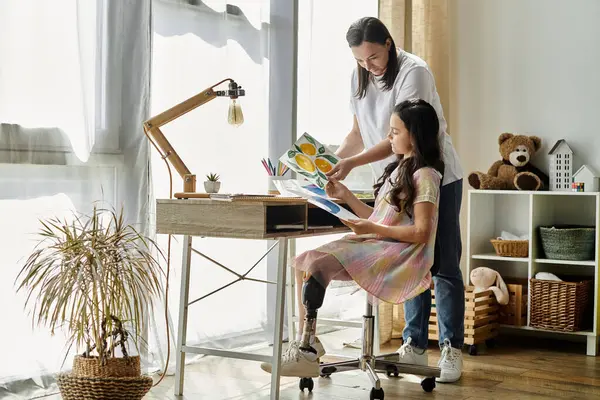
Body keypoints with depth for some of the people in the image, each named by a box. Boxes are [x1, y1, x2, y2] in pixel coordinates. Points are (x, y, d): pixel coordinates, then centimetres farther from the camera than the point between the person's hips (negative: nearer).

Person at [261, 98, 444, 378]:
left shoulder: (424, 176, -7)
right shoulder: (397, 169, 20)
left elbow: (420, 233, -15)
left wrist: (372, 229, -20)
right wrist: (346, 196, 12)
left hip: (398, 254, -9)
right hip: (374, 244, 9)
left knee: (318, 265, -25)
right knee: (308, 262, -9)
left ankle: (307, 350, -22)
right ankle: (308, 341, -12)